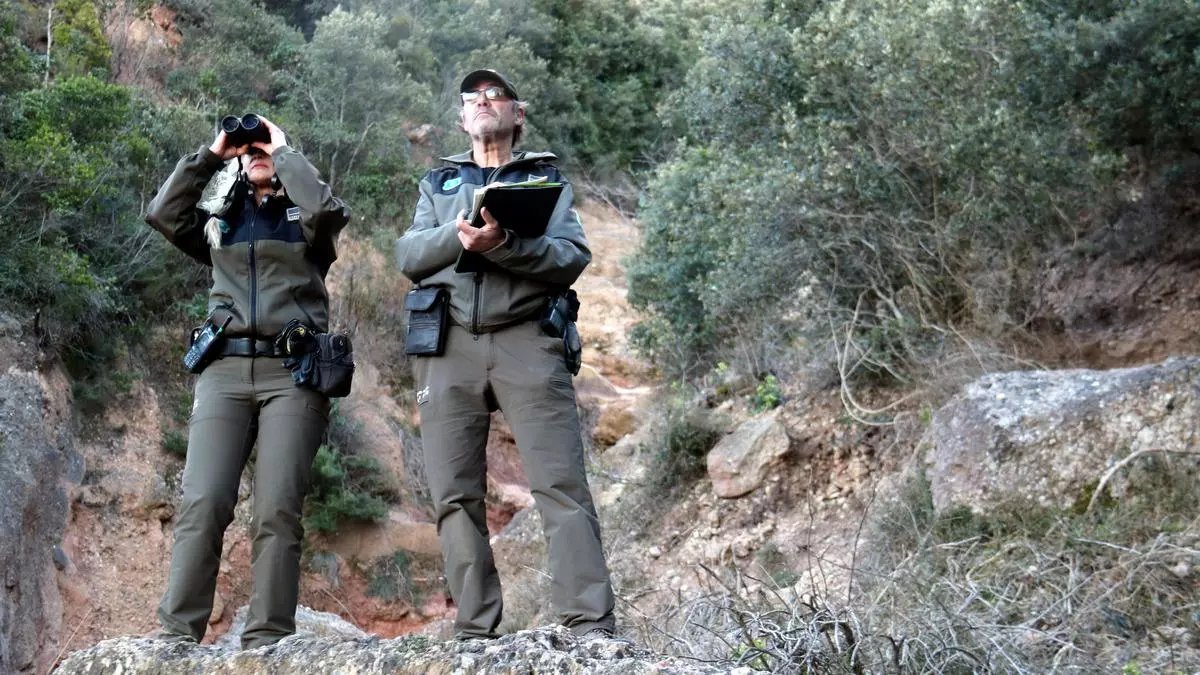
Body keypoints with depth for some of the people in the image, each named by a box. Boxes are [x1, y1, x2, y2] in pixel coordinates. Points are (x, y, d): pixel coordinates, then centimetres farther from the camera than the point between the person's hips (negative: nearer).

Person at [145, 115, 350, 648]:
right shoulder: (220, 221, 22)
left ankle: (267, 639, -11)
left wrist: (283, 151, 4)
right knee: (202, 504, -11)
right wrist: (209, 155, 10)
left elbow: (326, 208, -11)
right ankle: (178, 633, -12)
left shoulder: (304, 220, 13)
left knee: (277, 509, -11)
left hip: (292, 370, -2)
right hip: (225, 369, 3)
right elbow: (163, 214, 7)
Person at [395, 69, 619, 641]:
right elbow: (409, 257, 9)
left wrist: (503, 245, -18)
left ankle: (590, 626, -16)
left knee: (561, 485, -13)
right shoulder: (439, 182, 24)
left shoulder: (546, 178, 17)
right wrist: (457, 236, -12)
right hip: (448, 344, 3)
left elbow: (572, 257, 0)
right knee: (455, 495, -3)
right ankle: (475, 632, 0)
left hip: (527, 341, -2)